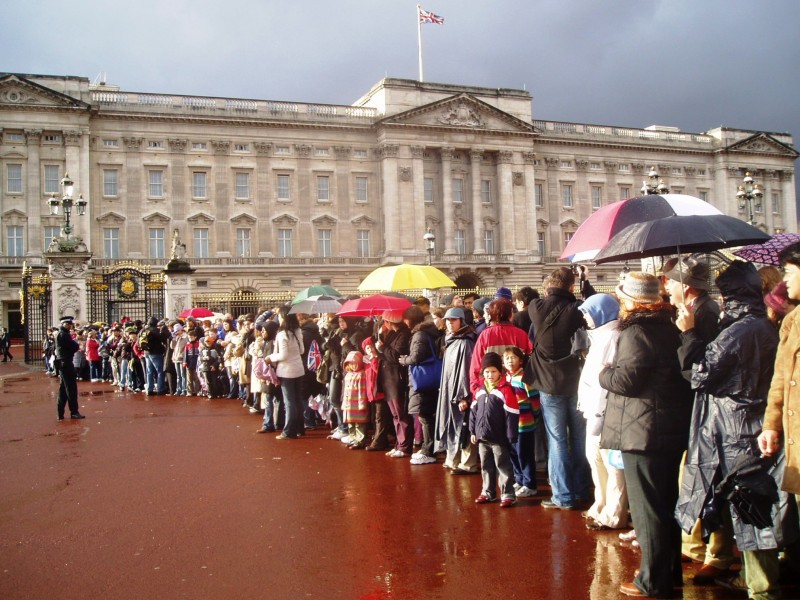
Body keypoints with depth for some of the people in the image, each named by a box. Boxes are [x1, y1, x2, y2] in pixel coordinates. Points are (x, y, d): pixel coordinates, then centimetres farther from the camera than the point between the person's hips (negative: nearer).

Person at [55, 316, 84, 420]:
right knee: (71, 387, -7)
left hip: (62, 363, 10)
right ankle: (74, 412, -5)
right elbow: (75, 347, -16)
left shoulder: (60, 334, 17)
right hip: (66, 362, -10)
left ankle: (61, 413, 14)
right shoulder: (64, 334, -15)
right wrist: (76, 343, 3)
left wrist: (74, 344, 0)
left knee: (63, 388, 12)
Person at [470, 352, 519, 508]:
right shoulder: (480, 390, 8)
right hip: (482, 438, 6)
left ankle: (508, 495, 9)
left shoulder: (506, 389, -11)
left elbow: (512, 415, -13)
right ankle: (488, 492, 28)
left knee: (503, 467, 2)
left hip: (499, 439, -6)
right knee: (486, 467, 16)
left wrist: (511, 436, -13)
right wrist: (473, 431, 11)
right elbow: (473, 412, 15)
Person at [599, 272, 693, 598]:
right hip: (673, 427, 9)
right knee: (666, 502, 19)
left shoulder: (636, 332, -17)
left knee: (647, 507, 0)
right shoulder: (669, 328, 10)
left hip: (643, 431, -9)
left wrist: (605, 372, -2)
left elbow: (626, 379, -23)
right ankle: (671, 571, 31)